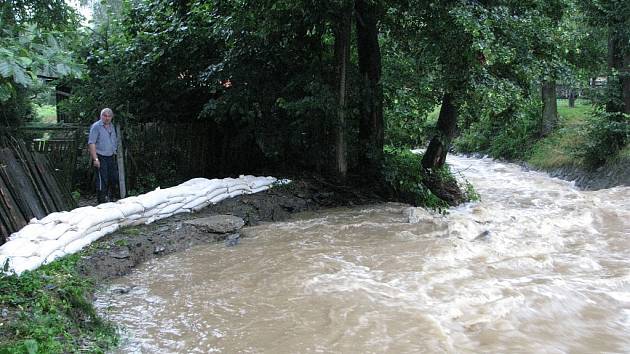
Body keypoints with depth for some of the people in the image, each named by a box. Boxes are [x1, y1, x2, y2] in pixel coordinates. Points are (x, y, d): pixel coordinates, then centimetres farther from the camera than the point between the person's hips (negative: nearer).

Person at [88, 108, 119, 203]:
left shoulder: (112, 126, 12)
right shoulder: (96, 126, -11)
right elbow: (91, 143, -16)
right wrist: (95, 159, -21)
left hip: (111, 157, 7)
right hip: (101, 158, -7)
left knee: (114, 179, 11)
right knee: (102, 181, -5)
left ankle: (110, 199, 27)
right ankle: (102, 202, 3)